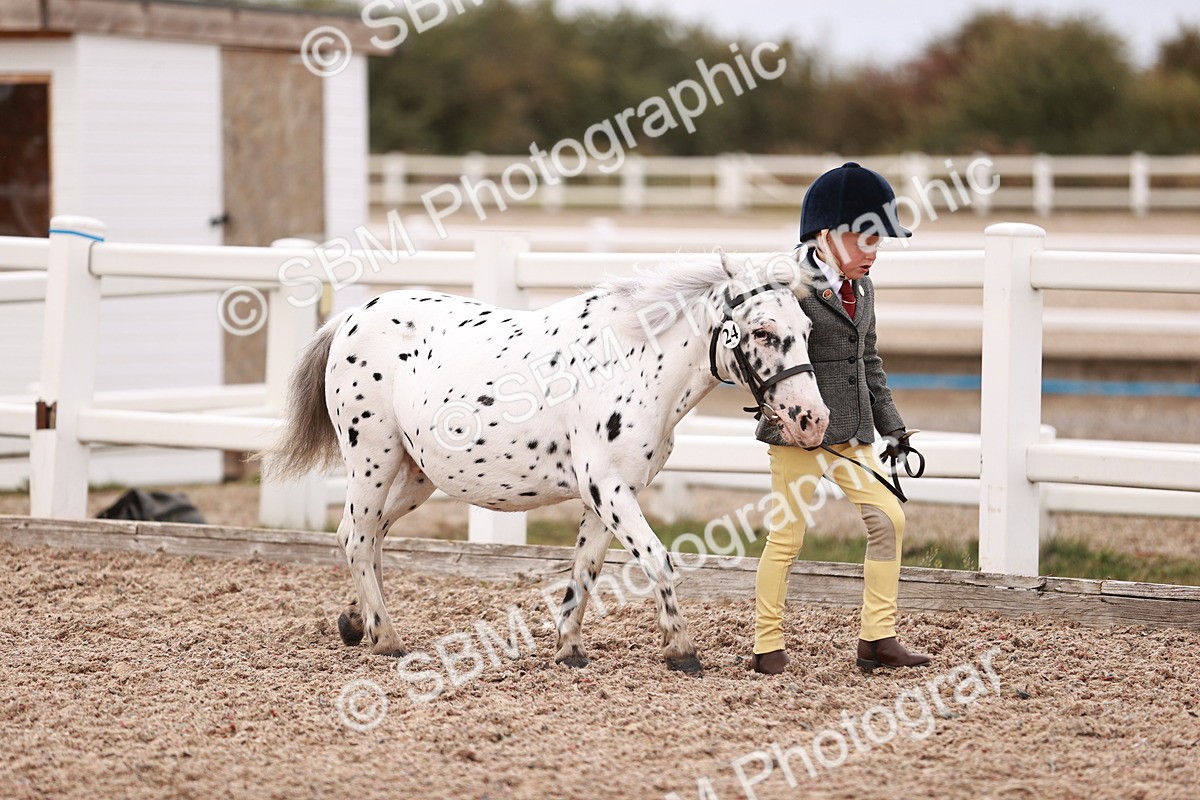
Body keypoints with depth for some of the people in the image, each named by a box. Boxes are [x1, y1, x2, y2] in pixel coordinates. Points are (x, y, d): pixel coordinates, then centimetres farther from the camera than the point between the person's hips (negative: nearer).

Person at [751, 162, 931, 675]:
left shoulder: (861, 288, 12)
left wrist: (891, 425, 18)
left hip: (852, 432, 8)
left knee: (888, 518, 2)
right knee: (786, 534, -2)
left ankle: (877, 639, 8)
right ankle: (768, 647, 9)